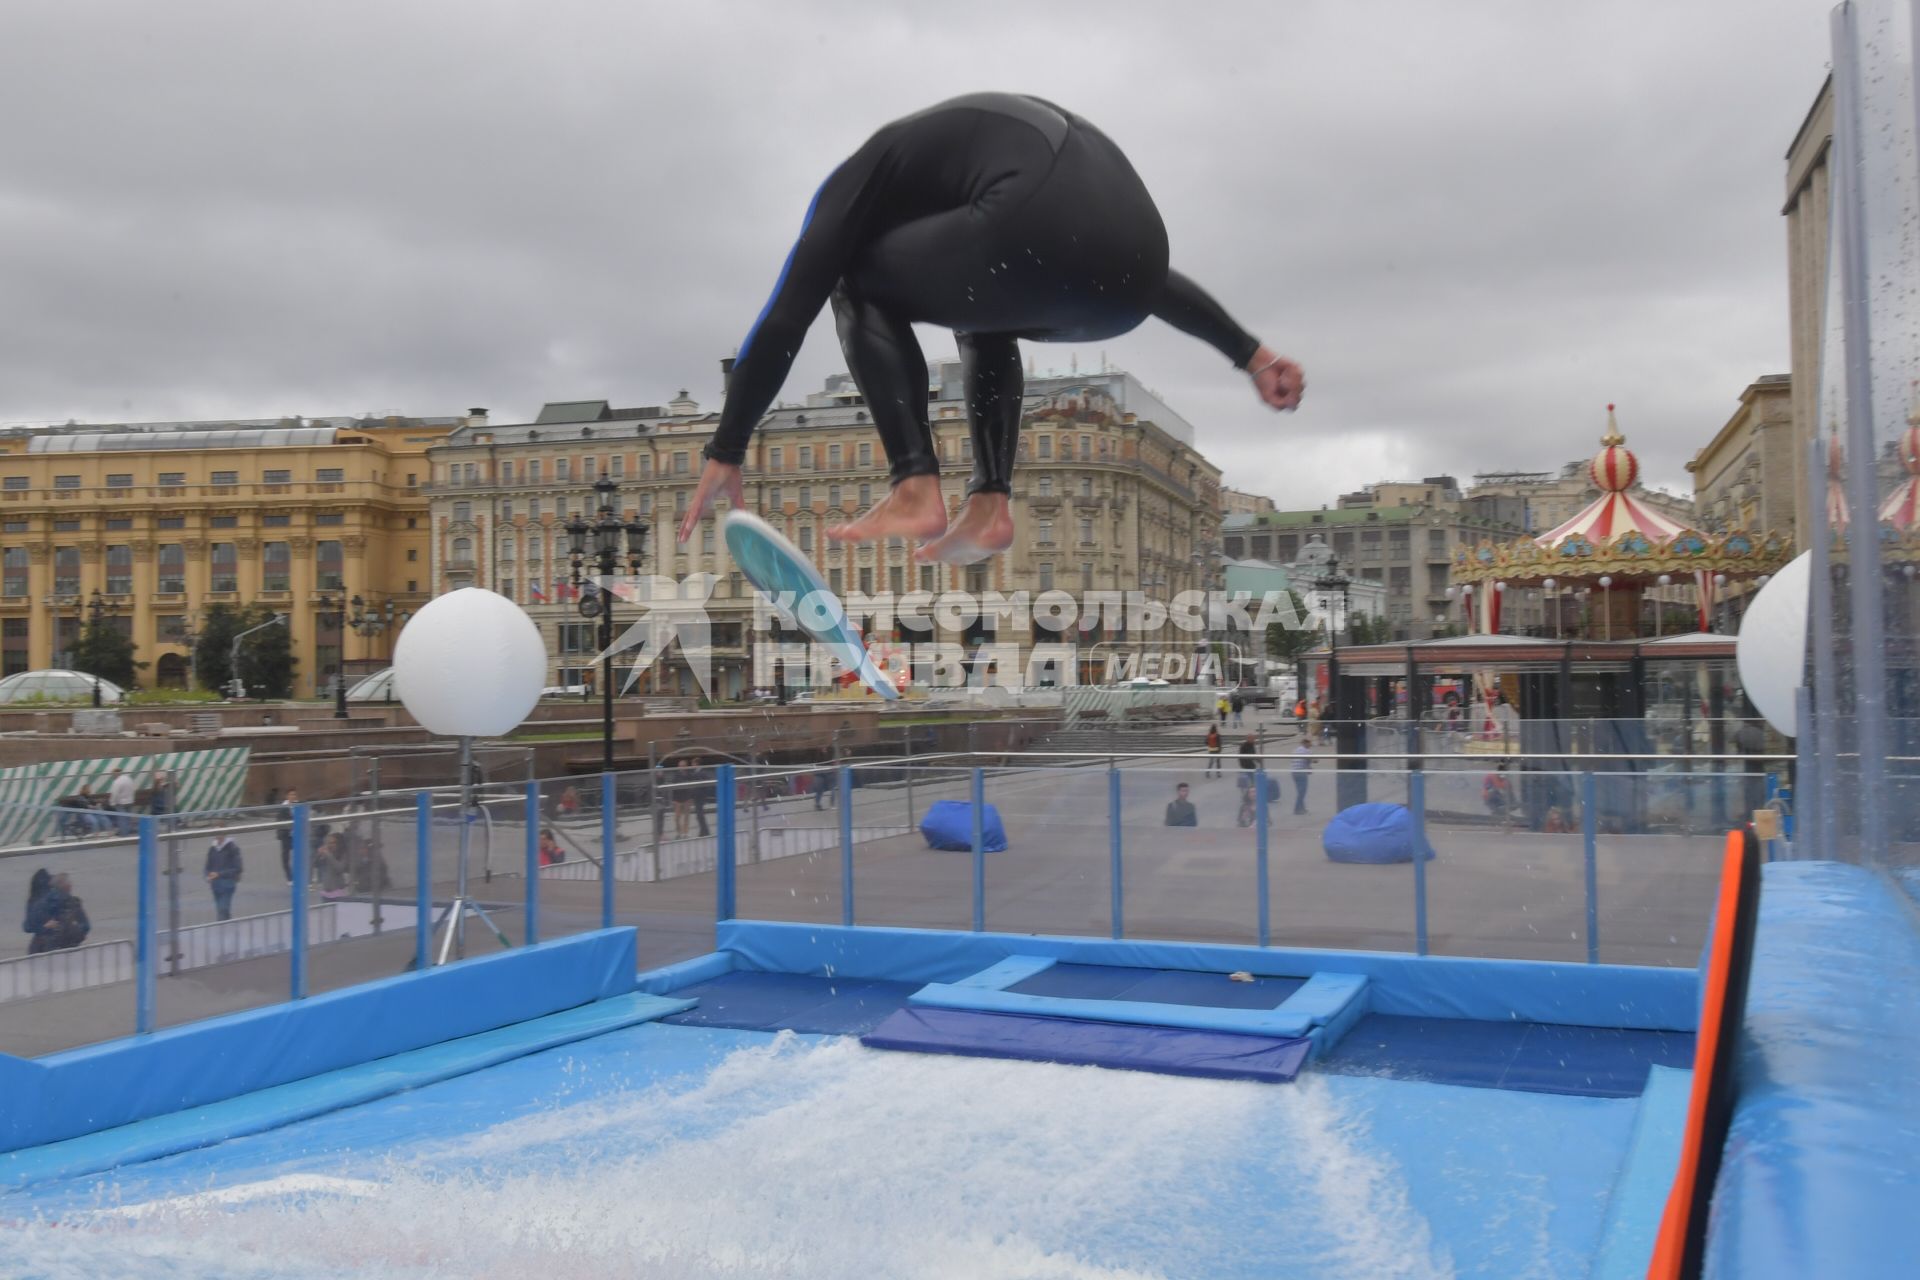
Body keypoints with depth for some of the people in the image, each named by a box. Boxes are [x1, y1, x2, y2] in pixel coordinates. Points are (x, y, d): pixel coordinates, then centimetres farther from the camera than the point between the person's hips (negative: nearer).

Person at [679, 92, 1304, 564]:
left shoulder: (865, 178, 24)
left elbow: (784, 322, 17)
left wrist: (725, 454, 22)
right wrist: (1252, 355, 37)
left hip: (1044, 236, -7)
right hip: (1125, 276, 7)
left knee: (861, 288, 20)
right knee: (982, 309, 35)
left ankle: (916, 490, 7)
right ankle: (990, 506, 22)